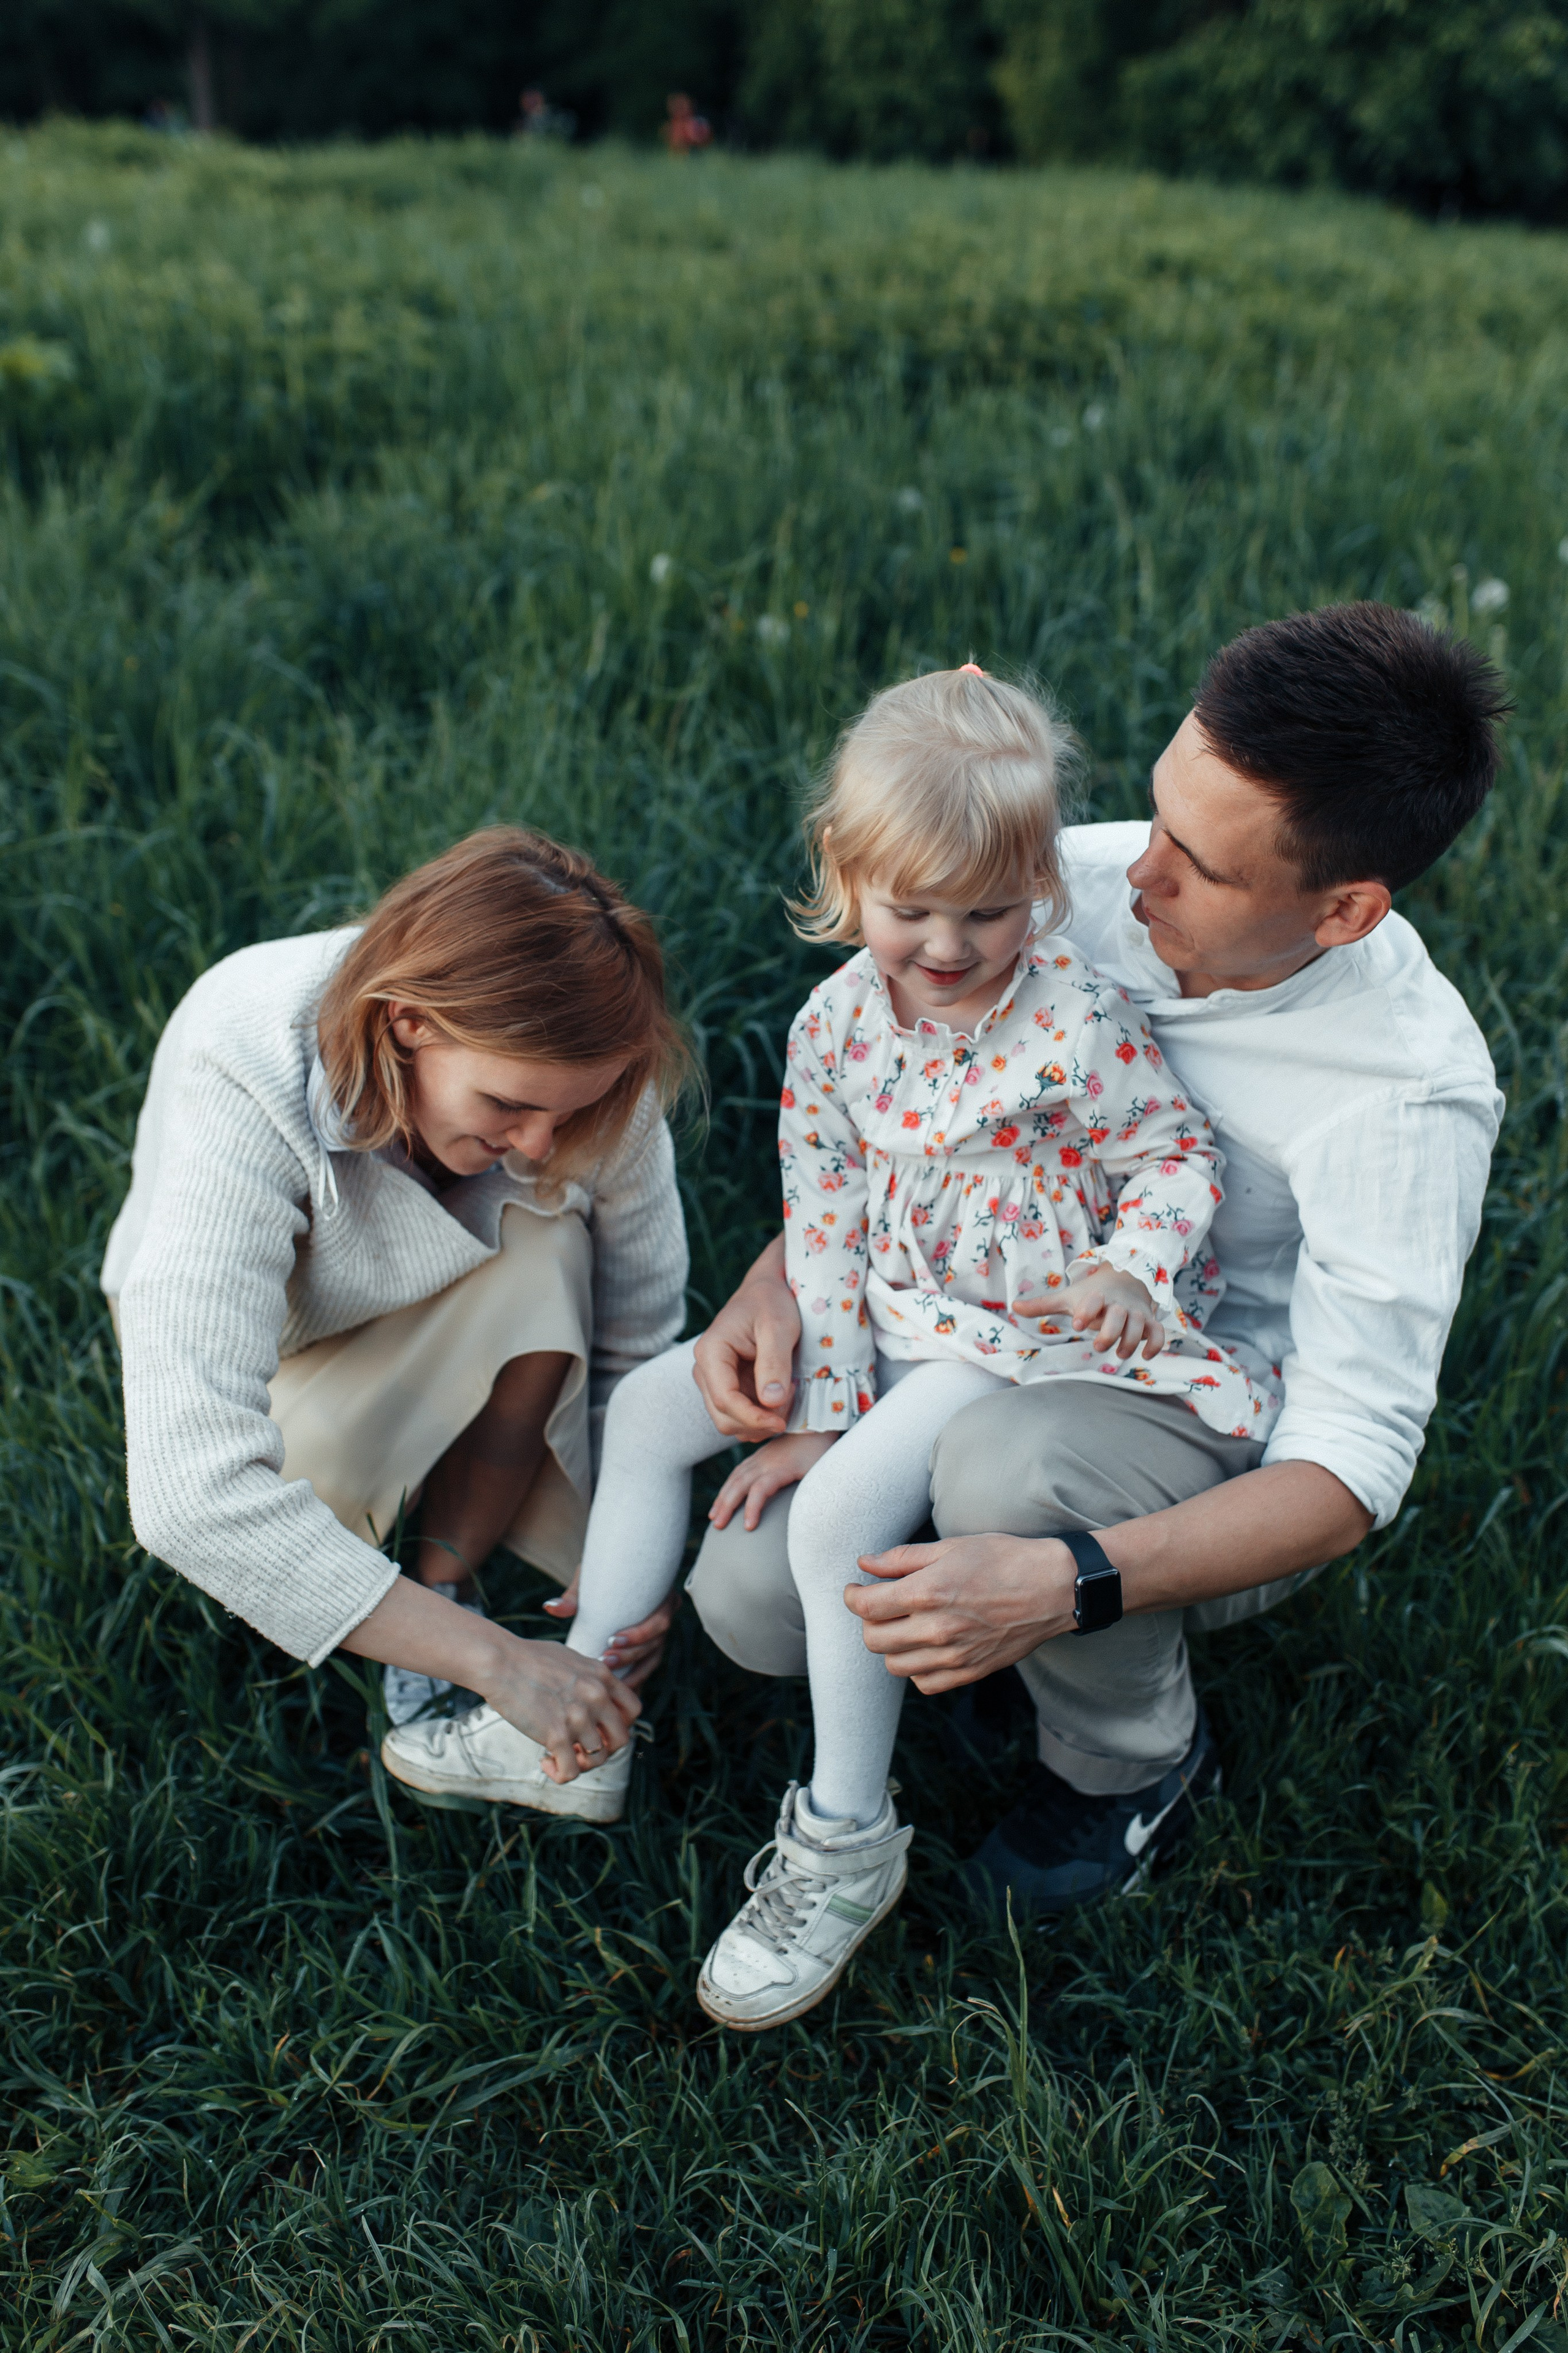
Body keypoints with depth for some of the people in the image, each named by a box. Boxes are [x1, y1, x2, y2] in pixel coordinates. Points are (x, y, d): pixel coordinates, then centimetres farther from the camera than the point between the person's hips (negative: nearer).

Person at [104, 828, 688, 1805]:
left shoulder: (578, 1068, -30)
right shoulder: (244, 1100, -41)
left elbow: (643, 1326, -15)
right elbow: (191, 1495, -47)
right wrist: (493, 1659, -47)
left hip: (465, 1323, 2)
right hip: (249, 1328, -2)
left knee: (545, 1247, -31)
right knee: (321, 1483, -33)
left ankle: (446, 1579, -10)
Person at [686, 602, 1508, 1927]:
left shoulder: (1412, 1087, -28)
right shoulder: (1083, 879, -14)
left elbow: (1352, 1473, -29)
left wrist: (1064, 1584, -42)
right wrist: (778, 1280, -17)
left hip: (1232, 1437, -4)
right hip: (1001, 1349, 4)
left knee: (1012, 1463, -37)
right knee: (752, 1596, -17)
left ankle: (1139, 1762, -4)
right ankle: (1000, 1638, 15)